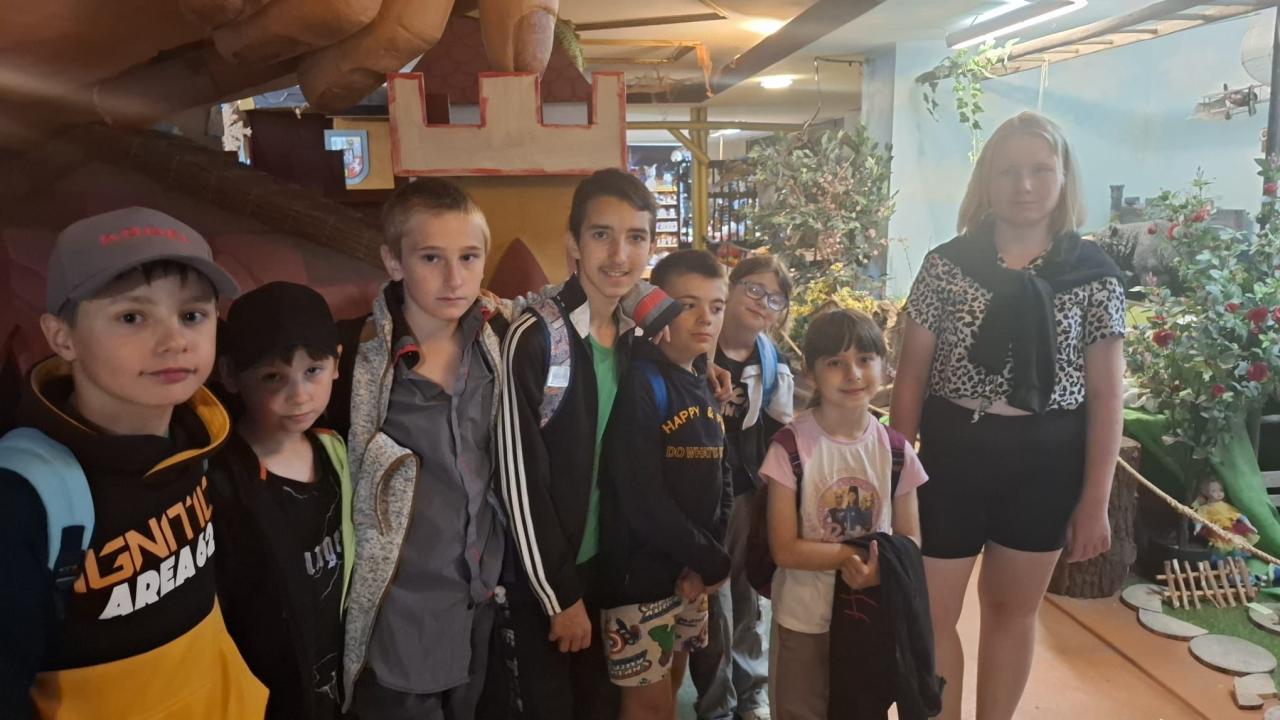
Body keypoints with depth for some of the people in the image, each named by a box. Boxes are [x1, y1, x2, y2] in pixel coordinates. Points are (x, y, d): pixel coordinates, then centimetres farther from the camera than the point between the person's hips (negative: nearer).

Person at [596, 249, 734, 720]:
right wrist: (713, 560, -13)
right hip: (641, 571, -7)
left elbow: (721, 484, 9)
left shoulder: (708, 388, 9)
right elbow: (642, 498, -23)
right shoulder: (641, 383, -17)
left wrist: (706, 562, -6)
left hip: (693, 573, 8)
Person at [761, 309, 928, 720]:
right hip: (803, 618, -3)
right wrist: (855, 555, -21)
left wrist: (881, 568, -20)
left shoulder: (895, 450, -4)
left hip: (876, 615, 4)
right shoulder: (790, 447, -17)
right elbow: (785, 548, -17)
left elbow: (909, 541, 0)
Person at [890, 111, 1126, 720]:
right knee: (927, 615, 5)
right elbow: (911, 376, 0)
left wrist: (1095, 501, -2)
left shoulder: (1093, 274, -2)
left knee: (1013, 610, 17)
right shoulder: (946, 265, -4)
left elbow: (1105, 396, 0)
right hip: (952, 451, 0)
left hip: (1047, 460, 1)